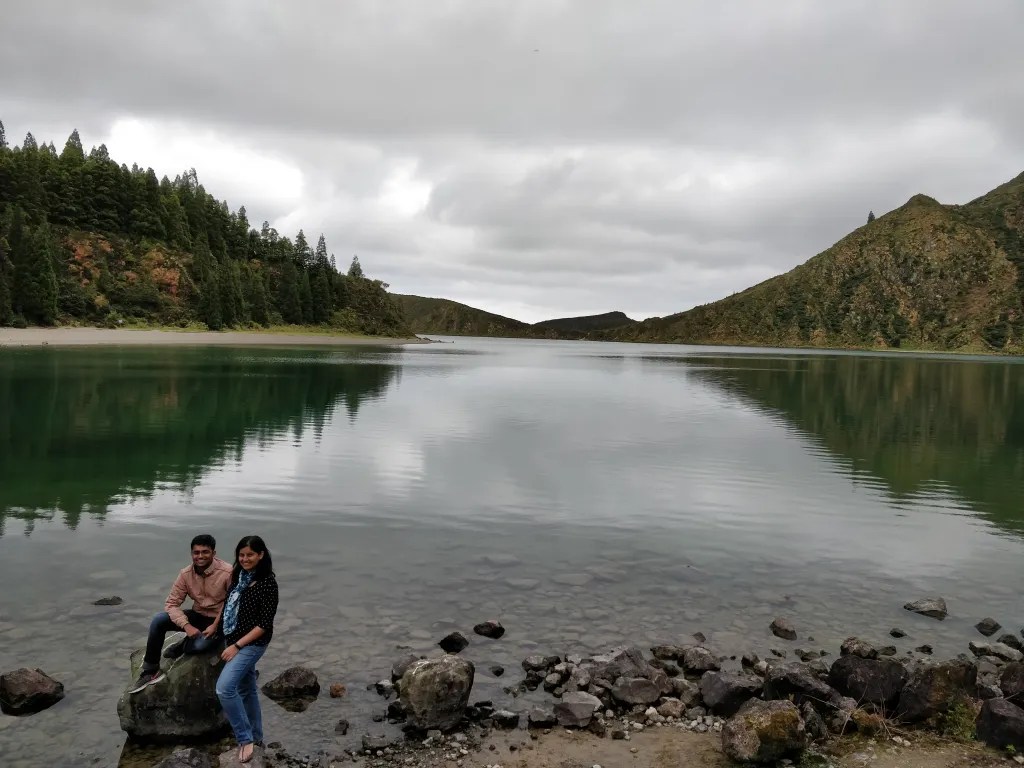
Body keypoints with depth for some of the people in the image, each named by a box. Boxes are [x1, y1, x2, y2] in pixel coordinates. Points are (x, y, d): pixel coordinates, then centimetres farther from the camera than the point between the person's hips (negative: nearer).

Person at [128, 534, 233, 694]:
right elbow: (171, 603, -8)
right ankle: (150, 671, -4)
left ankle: (181, 647, 3)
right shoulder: (186, 574, -8)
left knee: (201, 644, -34)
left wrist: (216, 625, -24)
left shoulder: (227, 573, -24)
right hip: (197, 615, 5)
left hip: (219, 620, -5)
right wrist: (186, 625, -23)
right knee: (158, 620, -17)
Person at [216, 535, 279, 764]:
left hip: (252, 643, -8)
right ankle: (256, 736, 33)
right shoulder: (238, 575, 3)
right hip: (234, 641, 8)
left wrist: (237, 646, -19)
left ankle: (245, 738, -6)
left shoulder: (267, 582, -19)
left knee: (224, 687, -19)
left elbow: (265, 624, -19)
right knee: (246, 689, 18)